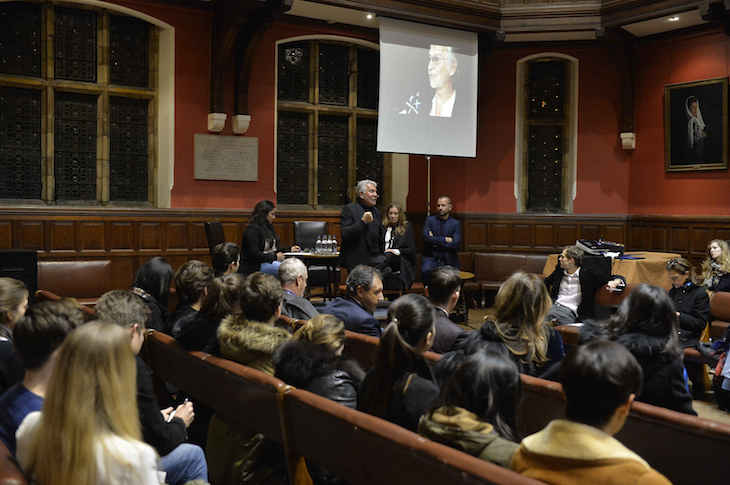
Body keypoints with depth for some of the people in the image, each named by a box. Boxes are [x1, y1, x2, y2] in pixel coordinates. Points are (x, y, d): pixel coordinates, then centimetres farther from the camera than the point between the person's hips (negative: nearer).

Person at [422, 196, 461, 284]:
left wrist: (435, 241, -6)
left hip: (448, 260, 0)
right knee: (426, 271, -30)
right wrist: (445, 240, -9)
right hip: (431, 258, 0)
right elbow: (426, 237, -7)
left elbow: (455, 244, -9)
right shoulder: (430, 220, 9)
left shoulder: (456, 224, 5)